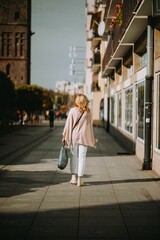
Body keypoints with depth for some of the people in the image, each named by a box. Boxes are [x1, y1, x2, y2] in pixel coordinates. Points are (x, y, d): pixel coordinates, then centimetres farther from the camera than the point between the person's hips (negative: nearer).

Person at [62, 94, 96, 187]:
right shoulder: (87, 112, 1)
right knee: (82, 156, 1)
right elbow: (90, 126, 5)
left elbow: (68, 124, -2)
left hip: (73, 136, 0)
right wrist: (92, 140, 12)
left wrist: (65, 136, 5)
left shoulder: (72, 110, -2)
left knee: (74, 155, 12)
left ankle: (74, 177, 11)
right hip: (84, 137, 0)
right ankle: (80, 179, -1)